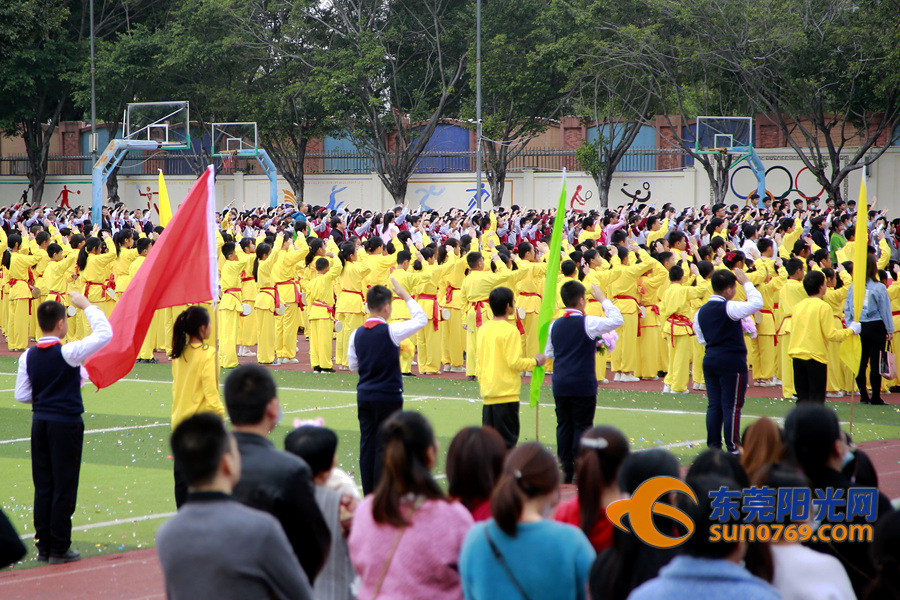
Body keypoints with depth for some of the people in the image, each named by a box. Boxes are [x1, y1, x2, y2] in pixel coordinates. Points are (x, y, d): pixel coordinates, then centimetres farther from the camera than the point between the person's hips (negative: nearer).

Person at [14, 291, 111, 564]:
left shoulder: (28, 356, 0)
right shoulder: (69, 353, -16)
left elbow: (21, 395, 4)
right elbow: (104, 333, -13)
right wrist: (87, 306, -5)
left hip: (40, 422, 5)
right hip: (66, 423, -5)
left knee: (43, 484, 11)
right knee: (64, 485, 1)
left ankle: (43, 545, 16)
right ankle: (59, 548, 4)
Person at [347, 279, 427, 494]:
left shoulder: (357, 334, 1)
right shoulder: (391, 331, -14)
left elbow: (353, 365, 11)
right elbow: (421, 318, -5)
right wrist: (404, 294, 1)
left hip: (364, 395, 5)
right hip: (388, 397, -5)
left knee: (367, 444, 9)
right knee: (384, 447, -1)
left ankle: (368, 495, 12)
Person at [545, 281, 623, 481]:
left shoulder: (555, 325, 6)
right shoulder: (587, 323, -13)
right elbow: (617, 320, -12)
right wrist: (602, 299, -2)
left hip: (560, 384, 5)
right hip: (583, 385, -5)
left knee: (564, 426, 9)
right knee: (582, 426, 1)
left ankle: (566, 469, 12)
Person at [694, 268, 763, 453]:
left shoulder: (702, 311, 7)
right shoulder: (729, 308, -15)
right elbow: (757, 302, -20)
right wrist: (746, 282, -10)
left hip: (710, 360, 7)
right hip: (731, 361, -7)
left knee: (714, 404, 10)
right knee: (732, 405, -2)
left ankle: (713, 445, 13)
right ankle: (733, 447, 0)